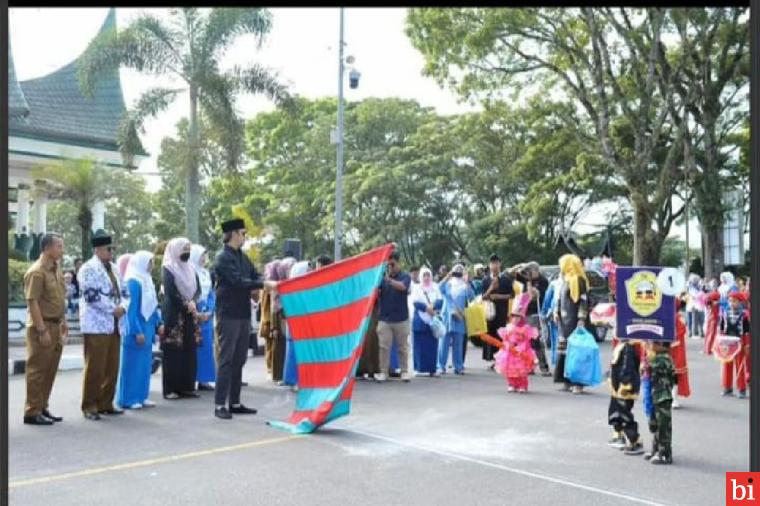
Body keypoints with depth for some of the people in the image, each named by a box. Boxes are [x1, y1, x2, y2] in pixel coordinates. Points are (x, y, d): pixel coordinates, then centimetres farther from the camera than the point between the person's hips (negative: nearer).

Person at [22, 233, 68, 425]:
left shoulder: (56, 269, 13)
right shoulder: (36, 271, -14)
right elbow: (32, 303, -19)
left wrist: (63, 322, 18)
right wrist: (42, 330, -22)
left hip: (55, 325, 9)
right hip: (42, 327, -9)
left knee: (50, 371, 13)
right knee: (37, 370, -1)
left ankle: (42, 408, 22)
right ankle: (32, 412, 6)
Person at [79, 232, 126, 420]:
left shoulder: (114, 268, 17)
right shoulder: (89, 269, -7)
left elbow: (121, 292, 19)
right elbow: (91, 296, -17)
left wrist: (122, 307, -2)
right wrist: (113, 309, -14)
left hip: (113, 325, 8)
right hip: (96, 326, -7)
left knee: (112, 368, 9)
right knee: (95, 369, -4)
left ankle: (105, 404, 18)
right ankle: (89, 406, 6)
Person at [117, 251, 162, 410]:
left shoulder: (147, 280, 12)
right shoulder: (133, 282, -14)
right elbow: (131, 309, -17)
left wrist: (158, 323, 11)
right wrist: (137, 331, -20)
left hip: (147, 328, 8)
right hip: (136, 329, -8)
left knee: (145, 363, 12)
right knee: (133, 364, -1)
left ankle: (141, 396, 19)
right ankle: (128, 399, 6)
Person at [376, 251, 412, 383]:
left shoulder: (405, 277, -1)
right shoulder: (382, 277, 4)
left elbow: (402, 286, -23)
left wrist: (389, 280, -32)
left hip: (401, 319, -1)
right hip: (384, 319, 1)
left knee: (402, 347, 8)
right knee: (384, 347, 0)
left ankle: (404, 371, 17)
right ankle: (383, 372, 7)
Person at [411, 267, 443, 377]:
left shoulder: (435, 287, 14)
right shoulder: (416, 288, 8)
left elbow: (440, 301, 2)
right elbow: (415, 302, -5)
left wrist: (432, 307, -16)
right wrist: (427, 308, -16)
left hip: (433, 320, 2)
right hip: (420, 320, -2)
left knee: (432, 345, 0)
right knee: (420, 345, -3)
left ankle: (431, 369, 3)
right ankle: (419, 369, 1)